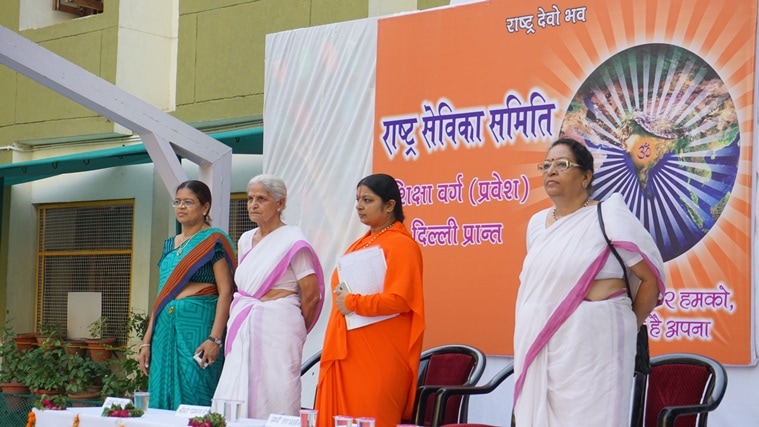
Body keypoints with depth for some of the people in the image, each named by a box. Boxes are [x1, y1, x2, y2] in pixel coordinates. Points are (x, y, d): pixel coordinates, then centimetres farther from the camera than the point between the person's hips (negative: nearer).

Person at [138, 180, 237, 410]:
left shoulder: (214, 242, -3)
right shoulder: (169, 244, 18)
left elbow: (225, 292, -10)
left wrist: (215, 338, -19)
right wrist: (146, 341, 15)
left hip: (198, 325, -7)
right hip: (165, 327, 7)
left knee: (193, 398, -8)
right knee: (162, 397, 6)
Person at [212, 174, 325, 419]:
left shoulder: (292, 241, -6)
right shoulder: (246, 240, 15)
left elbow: (311, 294, -6)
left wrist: (294, 331, 5)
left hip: (277, 326, -6)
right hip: (243, 328, 7)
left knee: (274, 400, -8)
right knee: (237, 398, 1)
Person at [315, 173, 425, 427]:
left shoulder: (400, 245, -9)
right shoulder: (362, 243, 18)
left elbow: (399, 300, -19)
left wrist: (352, 303, -14)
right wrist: (341, 296, 6)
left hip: (378, 357, -8)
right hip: (347, 352, 9)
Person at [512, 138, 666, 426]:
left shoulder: (608, 215, -7)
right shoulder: (537, 222, 13)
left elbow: (653, 277, -5)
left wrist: (629, 326, 2)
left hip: (591, 345, -6)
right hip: (539, 348, 6)